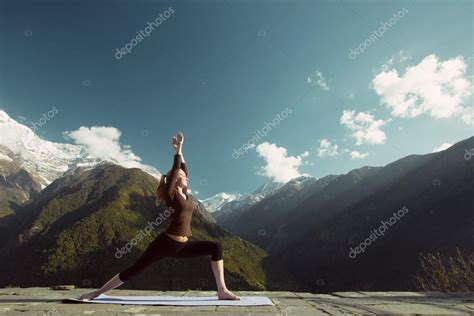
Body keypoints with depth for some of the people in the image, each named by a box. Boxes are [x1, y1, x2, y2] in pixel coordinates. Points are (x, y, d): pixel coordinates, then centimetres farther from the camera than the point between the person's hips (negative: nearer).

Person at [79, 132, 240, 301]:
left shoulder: (184, 194, 11)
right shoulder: (171, 194, -6)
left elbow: (183, 167, 15)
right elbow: (175, 169, -12)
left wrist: (180, 150, 20)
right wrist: (178, 149, -4)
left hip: (182, 246, 7)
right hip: (166, 243, -7)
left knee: (216, 247, -5)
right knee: (134, 270, 1)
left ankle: (222, 291, -5)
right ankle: (96, 293, 19)